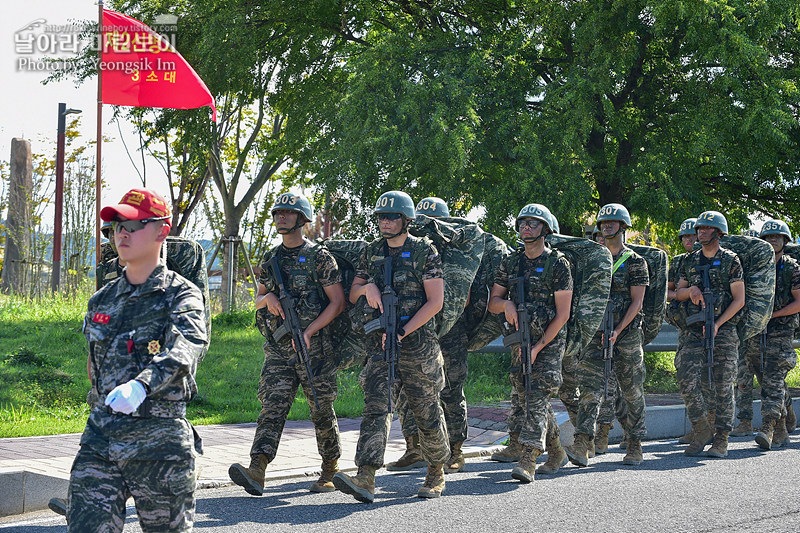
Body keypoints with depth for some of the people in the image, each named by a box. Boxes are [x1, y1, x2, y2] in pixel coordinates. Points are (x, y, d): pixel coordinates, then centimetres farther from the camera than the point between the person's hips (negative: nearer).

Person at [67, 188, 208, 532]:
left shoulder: (181, 295, -6)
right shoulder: (101, 301, 13)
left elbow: (186, 346, -27)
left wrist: (141, 384, -43)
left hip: (160, 442, -5)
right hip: (100, 437, 5)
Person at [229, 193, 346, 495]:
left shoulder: (319, 257, -3)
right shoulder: (270, 260, 13)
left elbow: (338, 302, -7)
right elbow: (258, 301, 21)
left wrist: (308, 332, -15)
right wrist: (268, 298, -4)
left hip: (314, 348, -4)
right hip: (277, 348, 4)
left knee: (322, 411, 5)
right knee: (272, 406, -9)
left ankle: (330, 471, 19)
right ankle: (256, 472, -22)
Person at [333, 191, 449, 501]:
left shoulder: (425, 252, -3)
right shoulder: (372, 252, 11)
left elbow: (435, 301, -8)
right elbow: (352, 296, 16)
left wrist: (403, 331, -15)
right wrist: (366, 287, -8)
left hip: (418, 345, -3)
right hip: (380, 344, 3)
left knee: (427, 412, 6)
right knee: (376, 407, -12)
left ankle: (436, 475, 26)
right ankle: (365, 479, -23)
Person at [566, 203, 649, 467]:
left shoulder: (635, 262, 0)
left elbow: (637, 302, -6)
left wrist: (618, 330, -16)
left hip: (627, 332, -3)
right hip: (596, 332, 3)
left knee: (632, 391, 4)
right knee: (590, 386, -10)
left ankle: (634, 445, 15)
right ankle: (582, 445, -18)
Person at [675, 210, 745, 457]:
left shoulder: (730, 261, -1)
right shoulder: (690, 261, 12)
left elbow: (739, 300, -4)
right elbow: (678, 294, 16)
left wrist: (717, 325, -15)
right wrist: (691, 290, -8)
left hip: (724, 330, -4)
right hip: (695, 331, 4)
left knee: (722, 386, -1)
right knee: (687, 380, -9)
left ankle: (721, 440, 6)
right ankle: (702, 430, 7)